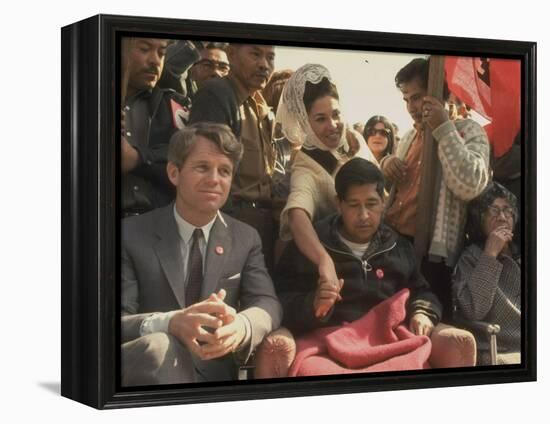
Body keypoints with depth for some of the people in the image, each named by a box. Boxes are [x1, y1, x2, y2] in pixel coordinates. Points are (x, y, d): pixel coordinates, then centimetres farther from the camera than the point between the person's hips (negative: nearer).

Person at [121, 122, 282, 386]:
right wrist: (168, 324, -34)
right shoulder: (131, 234, -1)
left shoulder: (246, 239, 12)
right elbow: (120, 322, -11)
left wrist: (240, 326, -29)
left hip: (214, 376, 4)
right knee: (158, 345, -37)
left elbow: (267, 304, -3)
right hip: (145, 370, -4)